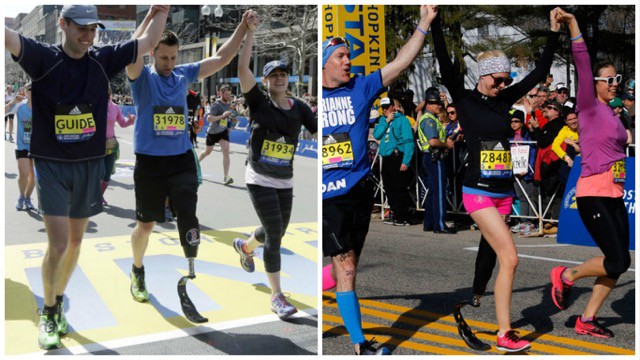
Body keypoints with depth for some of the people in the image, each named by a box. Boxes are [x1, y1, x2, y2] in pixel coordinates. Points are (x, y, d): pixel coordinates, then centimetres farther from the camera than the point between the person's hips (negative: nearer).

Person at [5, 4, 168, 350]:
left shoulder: (103, 60, 1)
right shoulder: (44, 58, -9)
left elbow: (149, 40, 6)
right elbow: (9, 37, -26)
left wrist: (162, 8, 0)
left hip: (89, 165, 4)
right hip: (51, 165, -4)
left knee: (75, 242, 13)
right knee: (58, 244, -9)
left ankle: (58, 302, 35)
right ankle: (48, 314, 12)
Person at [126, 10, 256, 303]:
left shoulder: (184, 75, 6)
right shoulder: (142, 77, -5)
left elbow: (222, 58, 8)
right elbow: (131, 53, -27)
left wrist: (243, 27, 0)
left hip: (182, 161, 3)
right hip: (149, 163, -2)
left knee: (189, 220, -5)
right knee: (145, 225, 10)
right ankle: (138, 272, 34)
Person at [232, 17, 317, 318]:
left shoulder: (299, 108, 3)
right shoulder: (259, 102, -6)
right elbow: (243, 68, -17)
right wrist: (250, 32, -19)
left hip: (286, 182, 5)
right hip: (260, 180, -5)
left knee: (276, 233, 19)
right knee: (274, 235, -10)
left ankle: (245, 247, 53)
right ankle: (277, 296, -1)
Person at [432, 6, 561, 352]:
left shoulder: (504, 100, 10)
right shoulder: (465, 100, -4)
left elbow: (540, 72, 13)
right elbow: (446, 68, -18)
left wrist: (554, 32, 9)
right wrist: (434, 22, -24)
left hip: (504, 193, 7)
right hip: (479, 192, -6)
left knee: (489, 255, 14)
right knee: (510, 258, -13)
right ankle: (505, 334, -8)